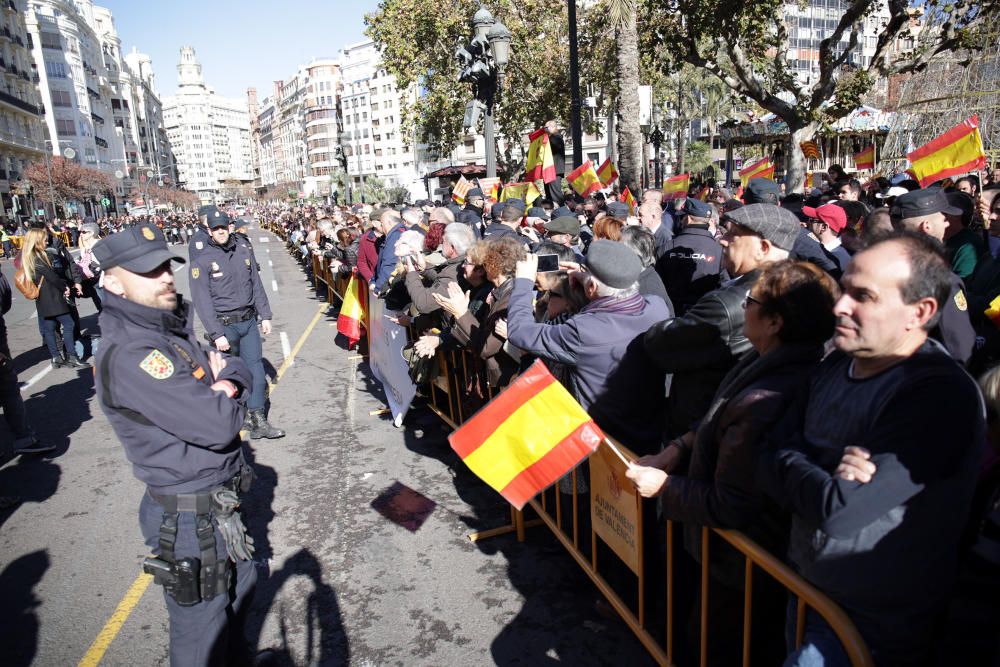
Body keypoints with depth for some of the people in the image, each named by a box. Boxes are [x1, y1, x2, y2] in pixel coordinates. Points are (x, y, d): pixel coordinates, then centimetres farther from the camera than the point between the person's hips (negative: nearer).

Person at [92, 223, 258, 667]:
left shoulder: (170, 326, 4)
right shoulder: (129, 354, -26)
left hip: (216, 501, 9)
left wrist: (228, 381, -17)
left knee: (240, 589, 28)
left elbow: (240, 370, 6)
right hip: (189, 517, -9)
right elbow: (218, 425, -31)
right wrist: (227, 394, -9)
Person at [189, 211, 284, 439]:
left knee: (256, 369, 3)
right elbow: (202, 301, -11)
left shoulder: (244, 251, 5)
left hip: (249, 321, 4)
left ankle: (259, 422, 9)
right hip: (224, 325, -4)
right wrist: (217, 334, -16)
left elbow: (256, 285, 11)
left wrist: (265, 315, 7)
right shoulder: (202, 261, -8)